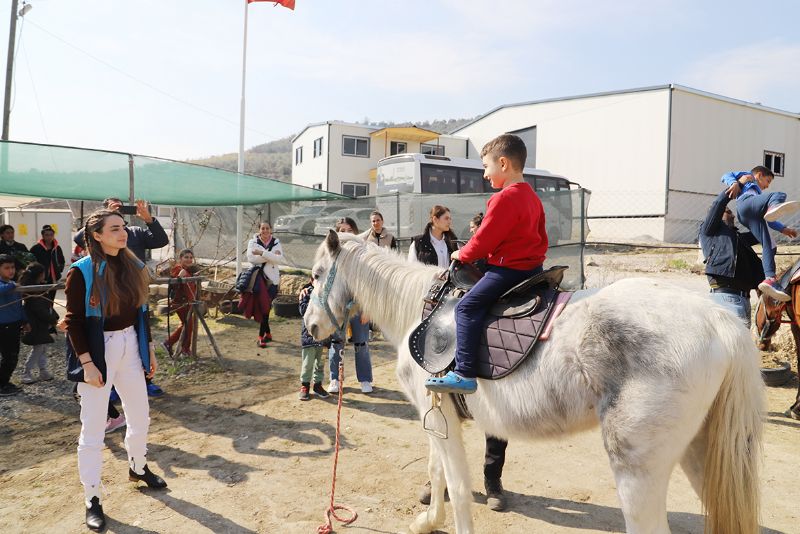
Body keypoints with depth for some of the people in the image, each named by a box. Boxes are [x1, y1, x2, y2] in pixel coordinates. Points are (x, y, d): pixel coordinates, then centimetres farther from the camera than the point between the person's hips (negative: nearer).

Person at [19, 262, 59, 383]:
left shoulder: (39, 287, 10)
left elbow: (47, 305, 11)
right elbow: (40, 310, -21)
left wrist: (54, 317, 1)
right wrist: (53, 320, -13)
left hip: (42, 325, 10)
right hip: (36, 327, -10)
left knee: (43, 348, 14)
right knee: (37, 349, -4)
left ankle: (43, 371, 23)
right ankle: (26, 374, 8)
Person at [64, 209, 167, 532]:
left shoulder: (132, 266, 4)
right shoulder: (81, 272, -13)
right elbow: (73, 322, -12)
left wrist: (149, 349, 11)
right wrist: (87, 363, -17)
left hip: (129, 347, 6)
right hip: (97, 350, -6)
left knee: (140, 417, 18)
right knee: (93, 430, 3)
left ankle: (138, 468, 43)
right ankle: (92, 499, 18)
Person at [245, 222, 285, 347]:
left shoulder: (276, 243, 5)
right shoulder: (253, 242, 2)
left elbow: (280, 259, -12)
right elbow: (251, 258, -15)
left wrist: (262, 253, -19)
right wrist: (270, 255, -17)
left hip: (272, 278, 0)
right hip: (258, 277, 0)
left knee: (266, 307, -1)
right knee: (261, 306, 3)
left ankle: (261, 336, 8)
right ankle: (268, 333, 21)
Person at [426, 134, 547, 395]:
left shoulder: (504, 198, -17)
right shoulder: (532, 196, 15)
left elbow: (483, 240, -16)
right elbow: (541, 239, 21)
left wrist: (461, 255, 1)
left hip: (508, 268, -11)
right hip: (532, 265, 11)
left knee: (467, 306, -14)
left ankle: (465, 374, -19)